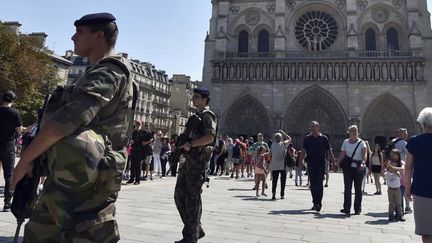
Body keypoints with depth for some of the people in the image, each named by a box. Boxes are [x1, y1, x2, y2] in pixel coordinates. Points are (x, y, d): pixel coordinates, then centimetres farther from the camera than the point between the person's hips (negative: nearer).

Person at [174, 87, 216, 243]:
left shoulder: (207, 115, -7)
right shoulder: (197, 116, 22)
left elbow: (209, 137, -22)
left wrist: (190, 144, -17)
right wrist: (181, 144, 15)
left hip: (198, 161, -10)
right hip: (188, 160, 10)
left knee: (193, 199, -3)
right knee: (180, 196, 11)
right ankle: (196, 230, 22)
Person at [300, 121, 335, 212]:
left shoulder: (324, 138, 2)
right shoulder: (307, 138, 6)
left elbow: (329, 152, 4)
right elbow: (304, 151, 5)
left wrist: (333, 162, -1)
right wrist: (302, 160, -9)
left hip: (321, 164, -2)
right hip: (311, 164, 3)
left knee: (319, 184, -8)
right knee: (312, 184, 8)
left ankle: (318, 203, -3)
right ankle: (315, 203, 20)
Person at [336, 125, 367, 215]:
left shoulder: (361, 142, 0)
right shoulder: (346, 142, 8)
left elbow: (364, 154, -15)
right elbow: (342, 154, 5)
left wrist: (363, 163, -34)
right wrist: (337, 164, -8)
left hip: (359, 168, -1)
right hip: (348, 167, 2)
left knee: (358, 189, 5)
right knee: (347, 188, -4)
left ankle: (357, 209, 16)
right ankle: (347, 209, -3)